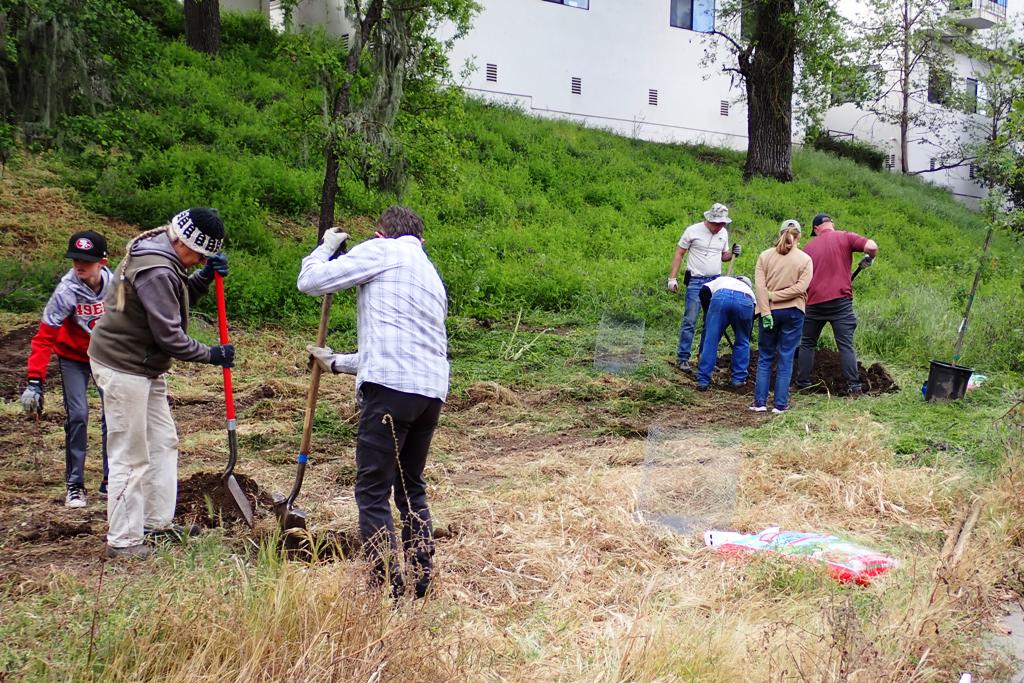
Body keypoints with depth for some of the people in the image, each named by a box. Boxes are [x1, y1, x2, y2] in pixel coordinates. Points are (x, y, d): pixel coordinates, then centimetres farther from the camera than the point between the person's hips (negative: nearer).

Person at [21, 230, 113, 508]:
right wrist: (34, 381, -30)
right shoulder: (66, 291, -26)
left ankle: (111, 482, 11)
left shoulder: (115, 285, -19)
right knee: (77, 415, -11)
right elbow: (44, 337, -25)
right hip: (73, 358, -2)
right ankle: (74, 485, 4)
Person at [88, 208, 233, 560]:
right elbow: (169, 336, -23)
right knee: (131, 457, -4)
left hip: (146, 369, 11)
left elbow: (176, 300, 18)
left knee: (163, 442, 16)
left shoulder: (162, 259, 7)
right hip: (123, 369, -11)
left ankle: (158, 523, 26)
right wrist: (211, 354, -10)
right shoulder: (156, 271, -25)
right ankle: (123, 541, 5)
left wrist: (205, 277, 2)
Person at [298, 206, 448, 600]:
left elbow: (310, 281, 3)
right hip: (432, 391, 8)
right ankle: (421, 582, 23)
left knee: (373, 493, -2)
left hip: (390, 389, -8)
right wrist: (337, 363, 42)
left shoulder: (379, 251, 4)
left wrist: (327, 246, 23)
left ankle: (388, 590, -4)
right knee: (412, 489, 19)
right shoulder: (432, 276, 29)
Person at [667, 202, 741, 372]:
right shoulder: (693, 231, -7)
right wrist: (672, 277, -8)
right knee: (690, 321, -6)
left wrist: (733, 253, -3)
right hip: (696, 282, -5)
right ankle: (682, 357, 1)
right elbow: (679, 254, -3)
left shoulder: (723, 233, 8)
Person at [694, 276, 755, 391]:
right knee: (743, 342, 23)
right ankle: (739, 378, 26)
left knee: (710, 341, 7)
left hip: (721, 296, -1)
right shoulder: (749, 290, 41)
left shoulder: (721, 280, 40)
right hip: (745, 302, 1)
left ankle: (703, 381, 8)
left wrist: (708, 313, 28)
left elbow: (704, 291, 18)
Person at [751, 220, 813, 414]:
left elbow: (759, 286, -8)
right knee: (786, 358, 4)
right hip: (793, 312, -1)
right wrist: (775, 296, -8)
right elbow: (800, 287, -13)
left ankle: (760, 402, 8)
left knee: (765, 358, 10)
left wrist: (766, 312, -9)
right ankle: (780, 404, 5)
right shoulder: (805, 259, -2)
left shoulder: (765, 256, 1)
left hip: (770, 311, 1)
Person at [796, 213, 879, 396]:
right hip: (840, 299, -2)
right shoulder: (845, 237, 2)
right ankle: (854, 386, -4)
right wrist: (869, 259, 7)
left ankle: (802, 383, 17)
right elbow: (872, 246, -14)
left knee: (807, 344, 15)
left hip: (814, 301, 2)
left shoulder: (809, 246, 12)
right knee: (846, 345, -1)